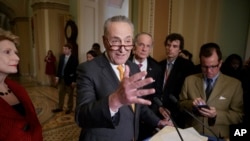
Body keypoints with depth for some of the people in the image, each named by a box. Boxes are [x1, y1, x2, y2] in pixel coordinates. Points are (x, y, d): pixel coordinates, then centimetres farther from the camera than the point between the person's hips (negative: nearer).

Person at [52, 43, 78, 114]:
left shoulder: (74, 59, -14)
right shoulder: (62, 57, 4)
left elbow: (75, 71, -13)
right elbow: (59, 67, 11)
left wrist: (74, 81, -15)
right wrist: (57, 76, 6)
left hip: (69, 79, -6)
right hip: (61, 78, 6)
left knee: (70, 95, 10)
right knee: (61, 94, 15)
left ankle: (69, 108, 24)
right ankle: (60, 107, 29)